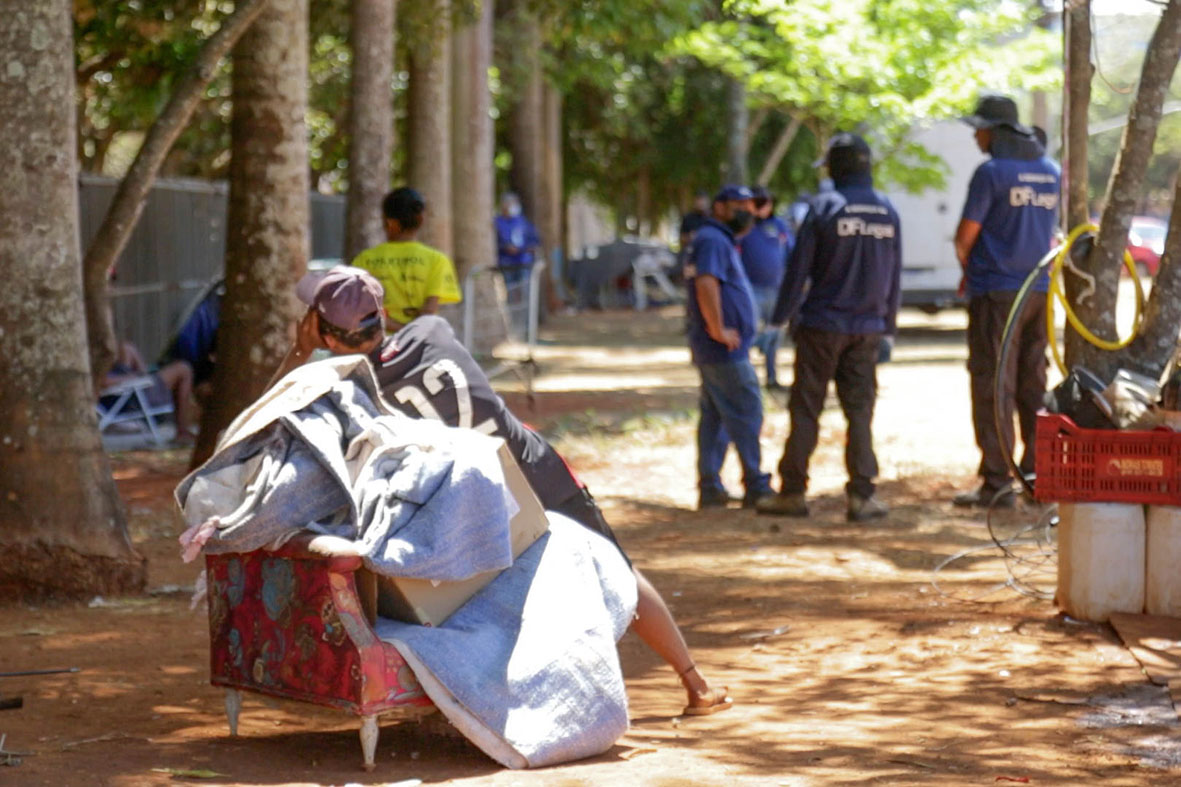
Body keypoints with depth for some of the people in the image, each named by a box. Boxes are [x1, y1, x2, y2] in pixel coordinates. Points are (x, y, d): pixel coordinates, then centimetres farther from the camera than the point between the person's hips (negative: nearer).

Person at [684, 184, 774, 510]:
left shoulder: (721, 241, 21)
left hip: (712, 349, 11)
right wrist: (719, 330, -24)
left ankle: (710, 488, 12)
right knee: (747, 413, -8)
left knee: (715, 416, 10)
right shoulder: (713, 240, -13)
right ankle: (756, 488, -5)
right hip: (725, 350, -11)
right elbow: (706, 284, -27)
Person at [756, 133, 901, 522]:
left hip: (823, 324, -4)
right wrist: (887, 326, 17)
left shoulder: (825, 206, -8)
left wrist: (783, 315, 1)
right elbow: (895, 275, 10)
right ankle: (861, 495, 4)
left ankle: (792, 492, 6)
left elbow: (800, 267, -7)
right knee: (860, 411, 7)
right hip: (867, 328, 4)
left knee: (805, 410, 3)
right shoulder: (887, 211, 5)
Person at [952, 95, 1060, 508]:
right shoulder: (1051, 172, 11)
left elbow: (965, 237, -10)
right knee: (1034, 387, 13)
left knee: (993, 385, -3)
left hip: (996, 293, -7)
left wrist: (969, 271, 12)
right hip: (1039, 291, 7)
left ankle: (997, 482, -4)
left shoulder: (991, 172, -11)